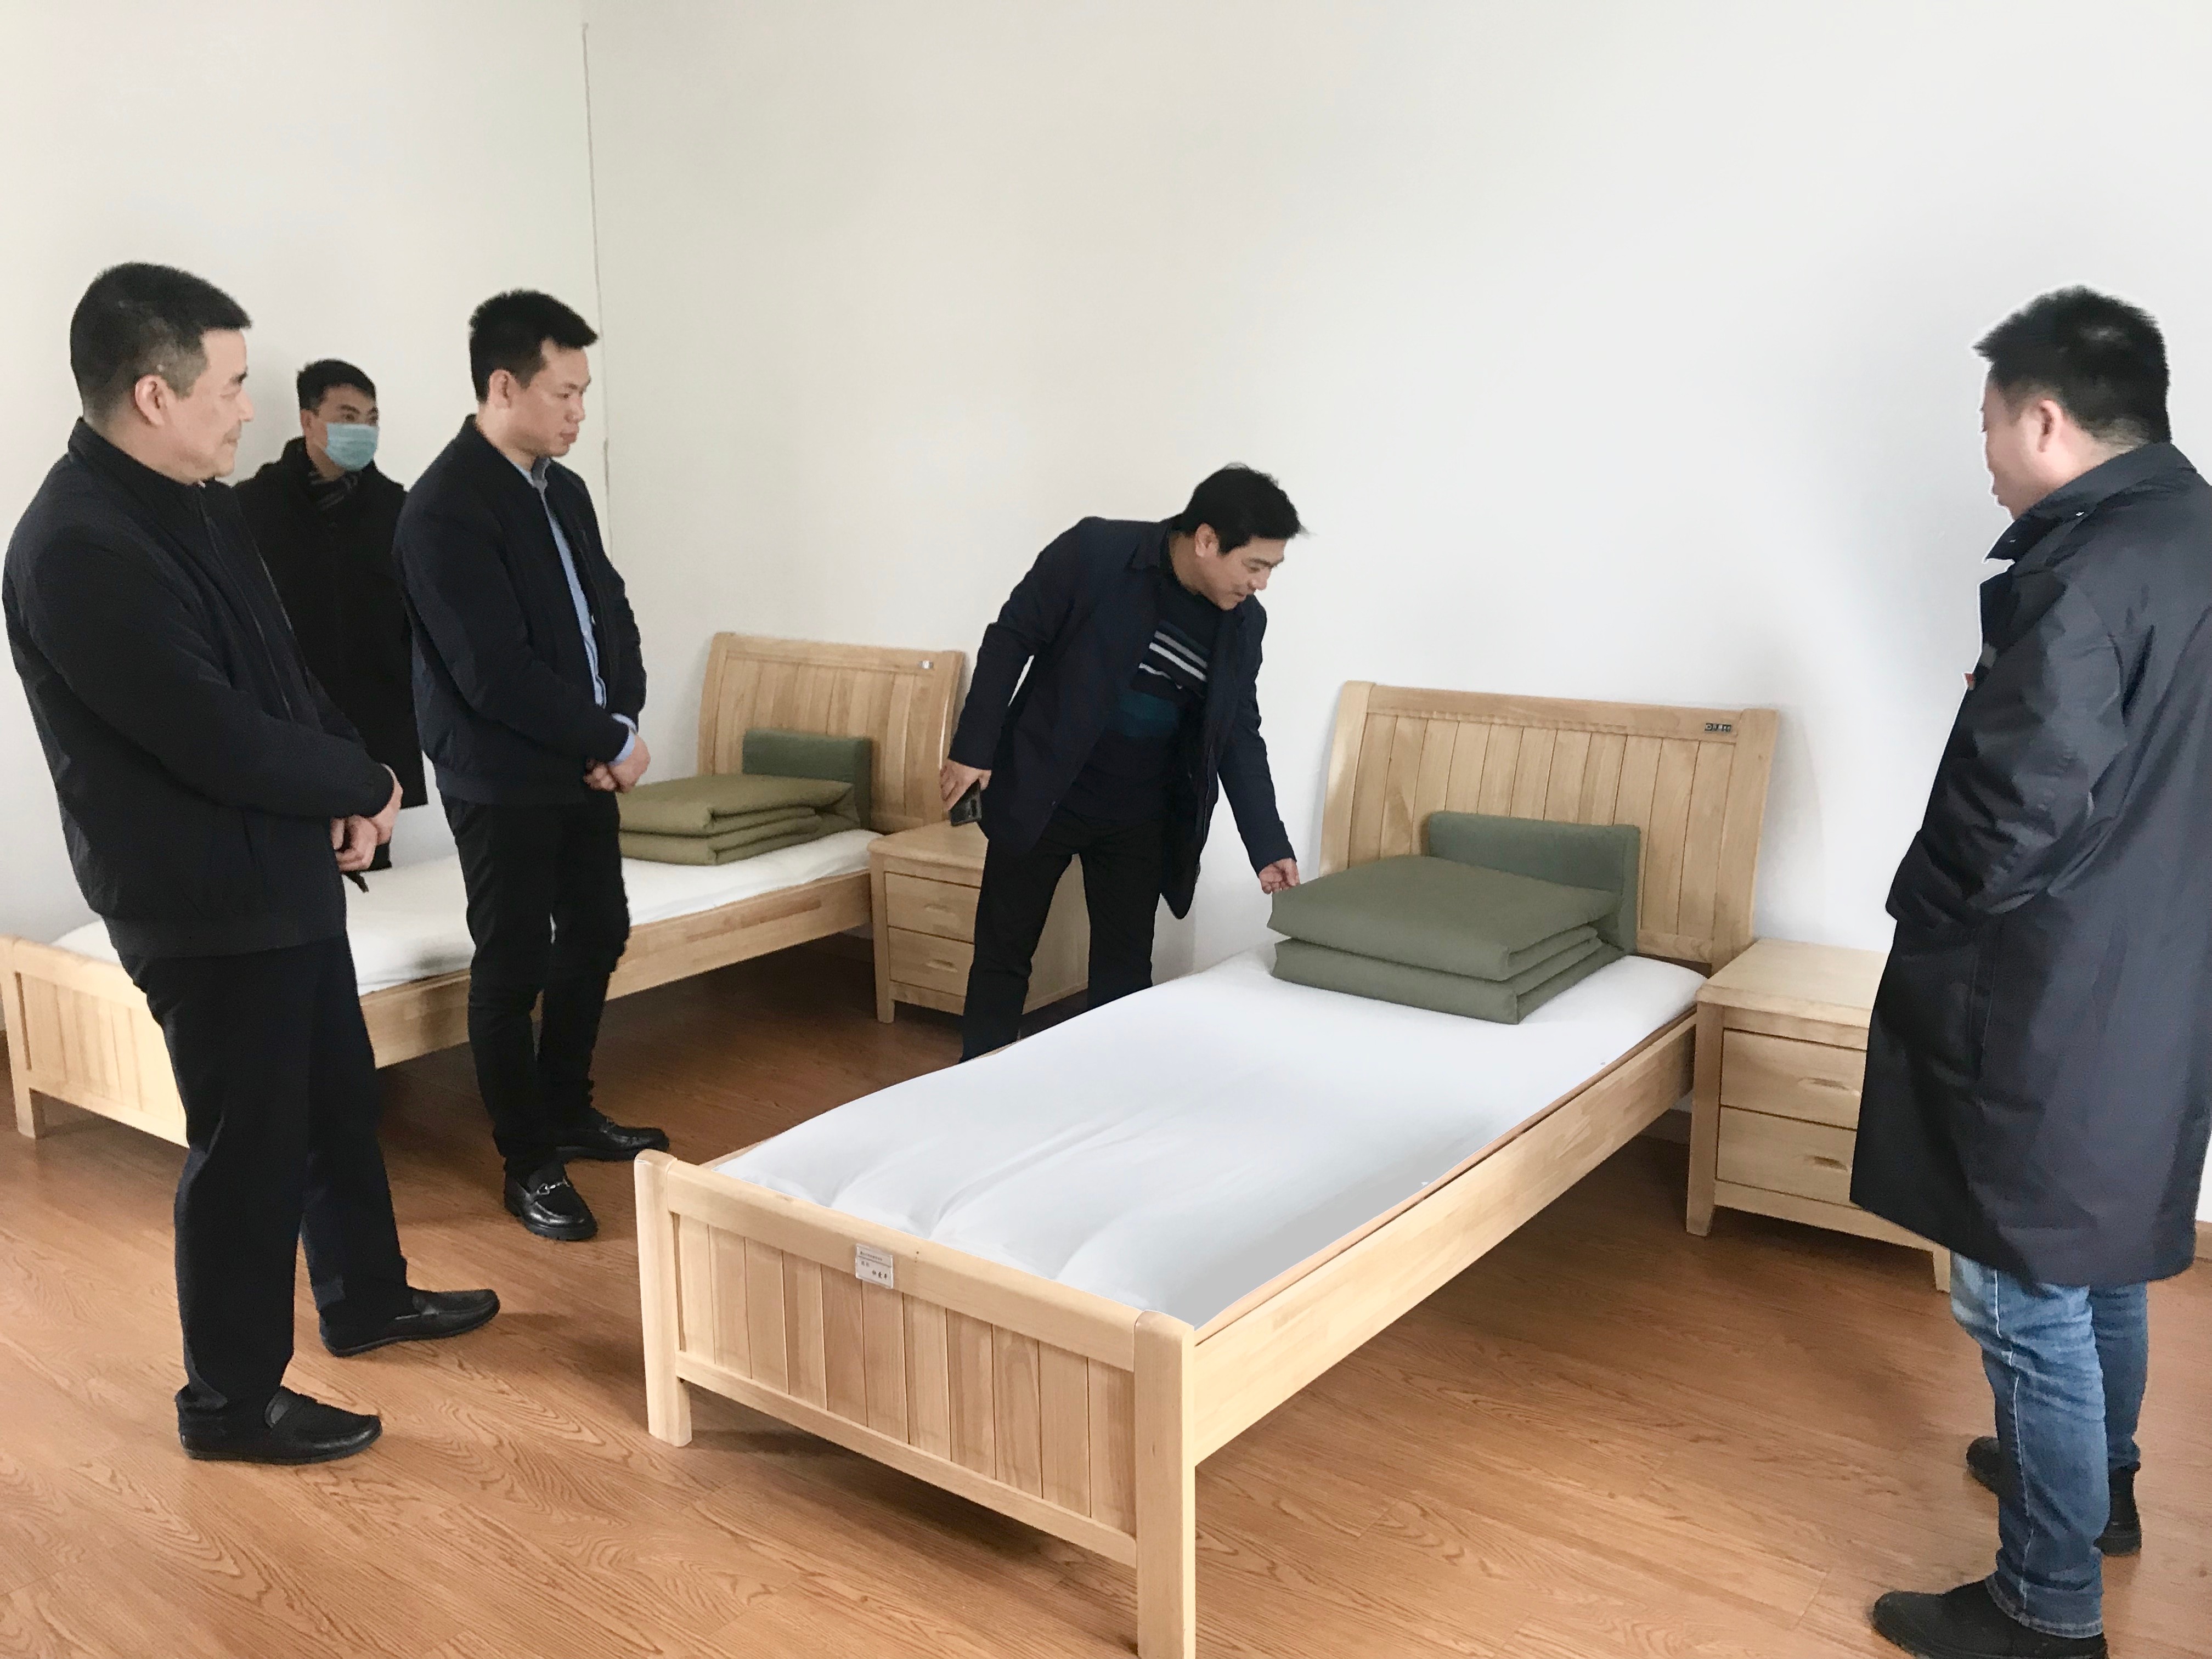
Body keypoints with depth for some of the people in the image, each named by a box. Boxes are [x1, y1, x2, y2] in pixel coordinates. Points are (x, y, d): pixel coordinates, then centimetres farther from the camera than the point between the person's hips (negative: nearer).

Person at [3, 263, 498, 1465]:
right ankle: (231, 1399, 22)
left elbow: (280, 671, 13)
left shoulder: (198, 502, 6)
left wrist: (348, 788, -4)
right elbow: (219, 738, -27)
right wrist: (363, 784, -10)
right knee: (247, 1144, 4)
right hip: (204, 901, -9)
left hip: (283, 868, 9)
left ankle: (367, 1299, 41)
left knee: (338, 1098, 21)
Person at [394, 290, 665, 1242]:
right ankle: (529, 1165, 17)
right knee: (514, 968, 3)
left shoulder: (563, 490, 8)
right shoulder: (445, 509, -18)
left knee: (597, 937, 16)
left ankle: (568, 1111, 35)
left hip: (582, 766, 8)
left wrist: (620, 721, -7)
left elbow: (609, 611, 11)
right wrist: (613, 741, -15)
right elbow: (496, 674, -24)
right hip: (501, 780, -8)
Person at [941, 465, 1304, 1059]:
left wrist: (1269, 846, -3)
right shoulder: (1095, 551, -18)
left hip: (1139, 816, 4)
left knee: (1126, 969, 6)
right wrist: (972, 748, -9)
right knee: (1003, 956, 6)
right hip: (1039, 794, -3)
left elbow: (1239, 737, 3)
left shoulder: (1244, 623, -4)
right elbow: (1010, 641, -10)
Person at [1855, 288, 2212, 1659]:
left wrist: (1930, 919, -7)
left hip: (2053, 1002, -10)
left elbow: (2015, 812, -23)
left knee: (2029, 1296, 3)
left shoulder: (2091, 572, -22)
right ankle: (2102, 1482, 46)